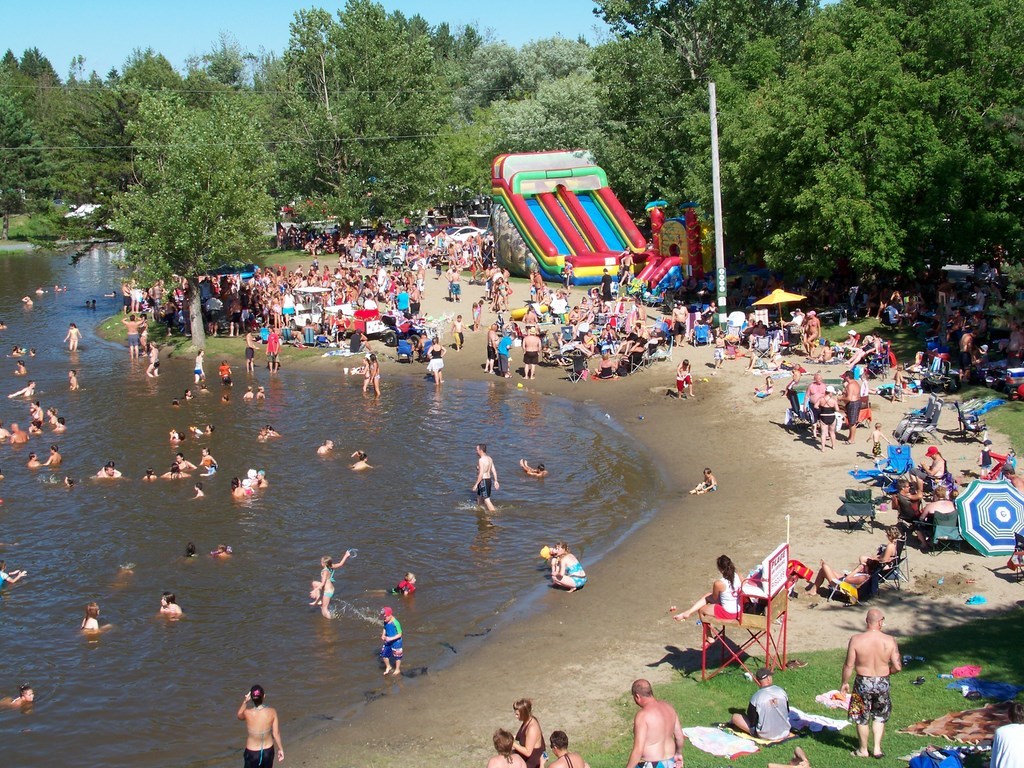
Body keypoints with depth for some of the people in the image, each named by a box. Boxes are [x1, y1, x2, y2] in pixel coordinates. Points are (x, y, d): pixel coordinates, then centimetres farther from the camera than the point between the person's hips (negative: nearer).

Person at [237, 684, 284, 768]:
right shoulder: (272, 712, -18)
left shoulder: (247, 713, -23)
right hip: (268, 750, 3)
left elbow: (239, 716, 3)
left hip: (252, 752, -2)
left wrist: (245, 701, -10)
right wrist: (280, 749, 7)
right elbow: (276, 733, -8)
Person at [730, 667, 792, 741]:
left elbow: (752, 720, -10)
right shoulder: (781, 692, -9)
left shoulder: (756, 697, -19)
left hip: (765, 736, -2)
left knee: (735, 717, 7)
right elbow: (787, 712, 5)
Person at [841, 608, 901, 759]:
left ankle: (863, 750, 29)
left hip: (863, 683, -1)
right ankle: (877, 748, 20)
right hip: (883, 683, 1)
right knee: (880, 717, 23)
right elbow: (897, 666, -10)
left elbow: (849, 665, -12)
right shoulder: (890, 640, -13)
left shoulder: (856, 640, -17)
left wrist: (844, 683, 4)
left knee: (862, 718, 16)